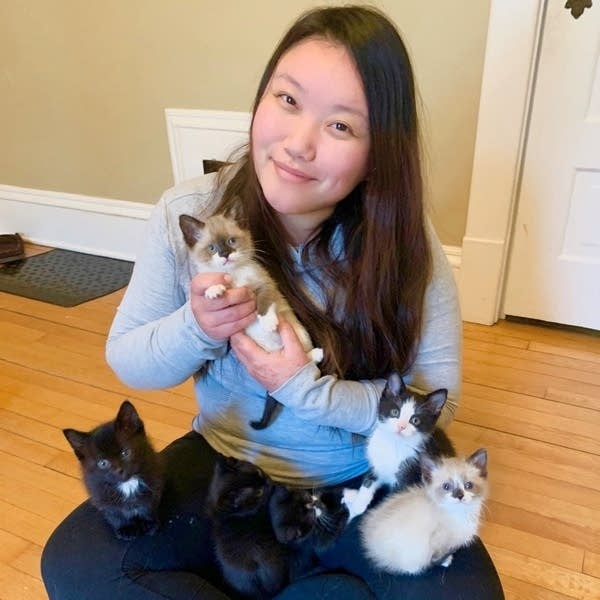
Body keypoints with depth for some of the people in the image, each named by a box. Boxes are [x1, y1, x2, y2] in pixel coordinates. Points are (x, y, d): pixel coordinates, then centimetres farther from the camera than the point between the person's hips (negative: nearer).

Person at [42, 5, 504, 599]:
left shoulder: (406, 244, -19)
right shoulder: (186, 213, -16)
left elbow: (437, 399, -13)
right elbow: (125, 360, -5)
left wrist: (309, 389, -27)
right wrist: (195, 330, -28)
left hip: (365, 484, 0)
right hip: (224, 464, 1)